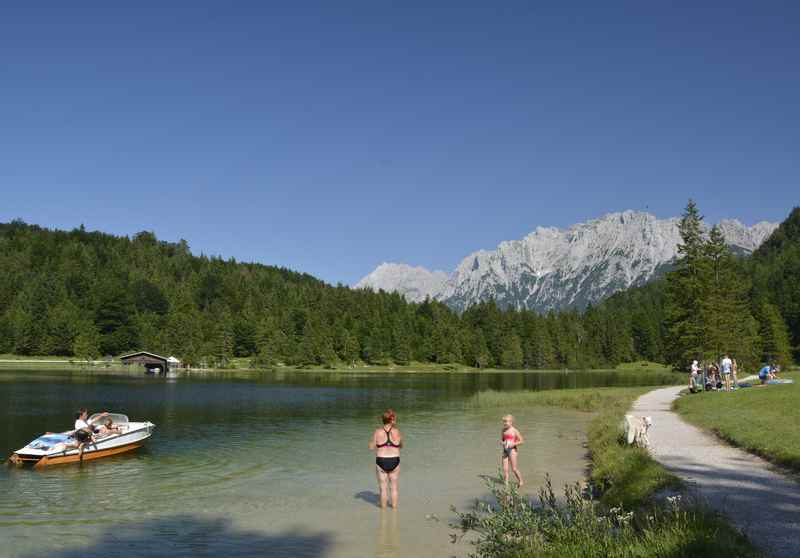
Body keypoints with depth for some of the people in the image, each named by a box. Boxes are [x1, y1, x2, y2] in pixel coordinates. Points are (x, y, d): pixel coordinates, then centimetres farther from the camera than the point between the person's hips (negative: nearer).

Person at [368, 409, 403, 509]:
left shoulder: (377, 432, -11)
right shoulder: (398, 432, -9)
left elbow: (371, 447, -3)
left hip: (381, 462, 0)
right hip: (394, 462, 0)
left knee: (383, 488, 15)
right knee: (394, 487, 19)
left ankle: (383, 507, 25)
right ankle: (394, 507, 27)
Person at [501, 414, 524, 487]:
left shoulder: (514, 431, -8)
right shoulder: (503, 431, 8)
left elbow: (522, 441, -6)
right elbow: (501, 440, 19)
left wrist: (513, 444, -18)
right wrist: (502, 443, -4)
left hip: (512, 450, -5)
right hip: (505, 450, 5)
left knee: (514, 468, -2)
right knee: (505, 469, 1)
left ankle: (521, 481, 17)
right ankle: (506, 483, 5)